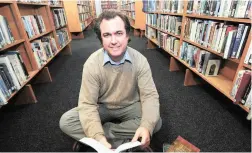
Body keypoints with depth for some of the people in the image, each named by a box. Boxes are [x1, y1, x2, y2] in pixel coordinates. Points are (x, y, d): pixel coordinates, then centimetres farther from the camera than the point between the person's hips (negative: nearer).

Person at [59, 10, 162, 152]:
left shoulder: (140, 60, -18)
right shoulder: (92, 64, -21)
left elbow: (149, 95, -18)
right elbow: (87, 103, -21)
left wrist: (147, 126, -37)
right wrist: (98, 137, -37)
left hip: (130, 107, 1)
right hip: (102, 108, 0)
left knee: (156, 122, -23)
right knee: (66, 121, -18)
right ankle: (122, 143, -15)